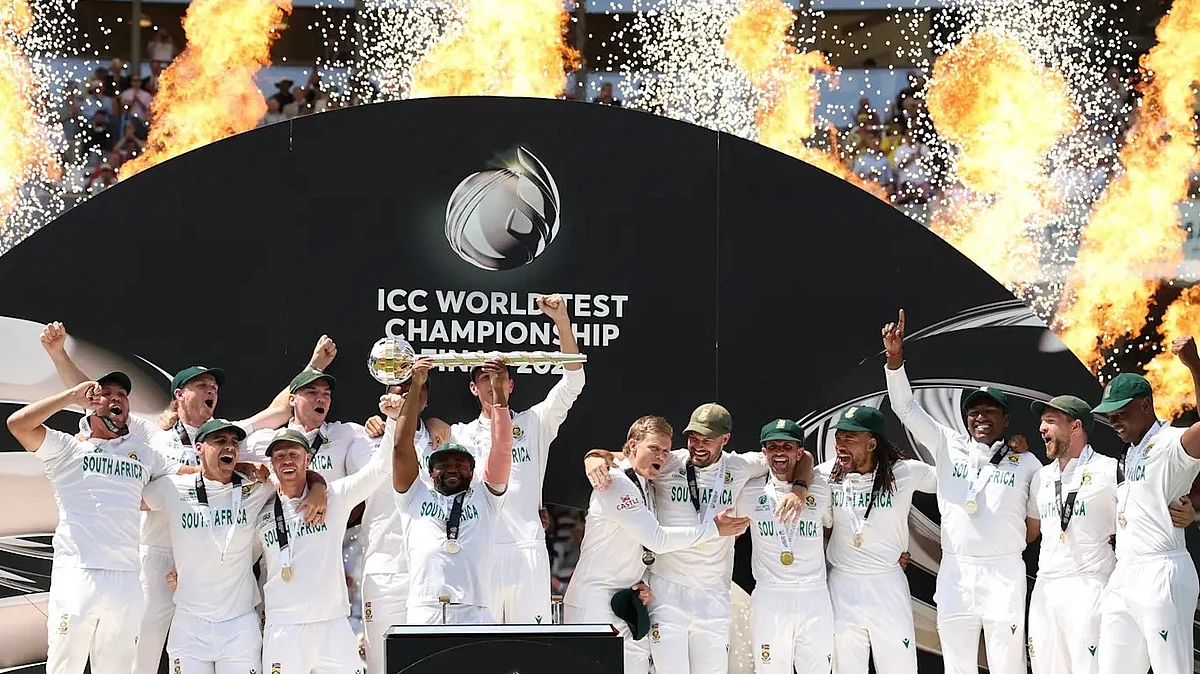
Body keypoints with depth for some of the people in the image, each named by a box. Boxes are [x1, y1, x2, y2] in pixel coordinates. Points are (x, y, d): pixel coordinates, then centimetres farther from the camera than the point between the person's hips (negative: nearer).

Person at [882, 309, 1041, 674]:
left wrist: (1005, 548, 8)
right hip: (953, 573, 2)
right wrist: (894, 357, -10)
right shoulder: (949, 447, 7)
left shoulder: (1026, 463, 4)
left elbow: (1037, 521, 13)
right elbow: (906, 407, 1)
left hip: (1004, 574, -2)